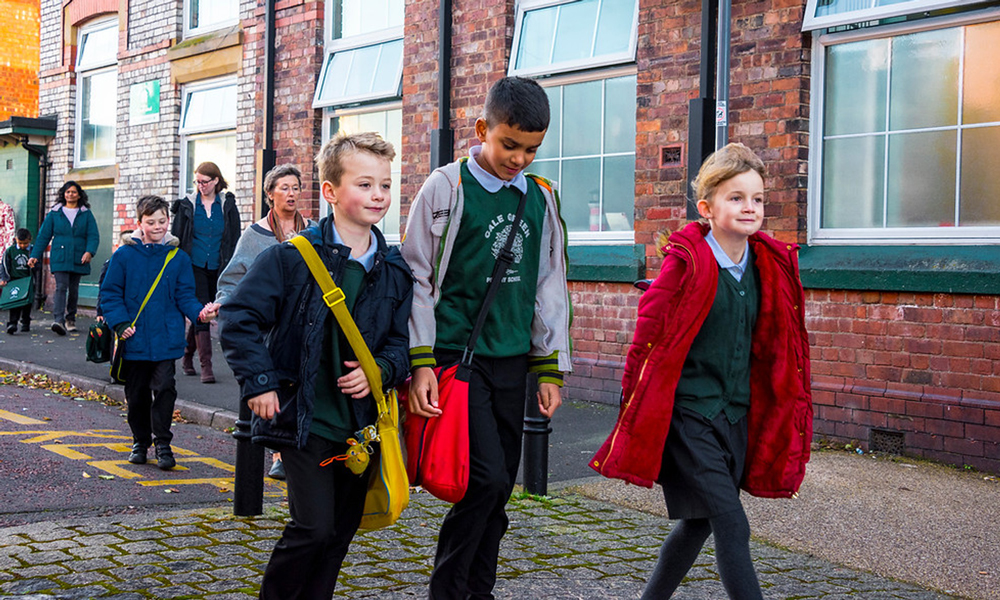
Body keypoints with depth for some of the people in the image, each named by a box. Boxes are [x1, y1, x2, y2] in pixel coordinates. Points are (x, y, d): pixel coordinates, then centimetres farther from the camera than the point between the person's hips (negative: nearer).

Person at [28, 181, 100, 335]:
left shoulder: (86, 214, 8)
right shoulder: (55, 213, 8)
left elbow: (93, 236, 1)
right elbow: (43, 235, 9)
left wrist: (89, 251, -18)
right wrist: (35, 255, 4)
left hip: (78, 259, 1)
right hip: (59, 258, -1)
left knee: (73, 289, 8)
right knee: (61, 287, -16)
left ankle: (70, 319, 24)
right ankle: (58, 320, -26)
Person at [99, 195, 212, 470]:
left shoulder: (178, 257, 4)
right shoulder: (124, 255, 0)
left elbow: (184, 295, 5)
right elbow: (110, 293, 2)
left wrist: (198, 312, -15)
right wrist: (120, 323, -10)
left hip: (166, 339, 0)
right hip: (135, 340, 0)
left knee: (164, 388, -8)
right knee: (137, 393, 10)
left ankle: (163, 444, 1)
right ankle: (140, 441, 26)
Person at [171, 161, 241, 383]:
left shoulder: (228, 206, 5)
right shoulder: (187, 205, 4)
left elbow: (235, 239, 7)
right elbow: (175, 238, 6)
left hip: (218, 268, 1)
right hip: (194, 266, -1)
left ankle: (187, 357, 28)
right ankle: (206, 366, -11)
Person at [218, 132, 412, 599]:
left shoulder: (394, 271, 5)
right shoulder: (292, 256, -9)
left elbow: (402, 341, 12)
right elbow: (239, 317, -8)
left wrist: (381, 370, -9)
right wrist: (259, 382, -12)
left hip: (361, 421, 5)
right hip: (303, 419, -5)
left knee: (341, 531, 11)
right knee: (314, 527, -9)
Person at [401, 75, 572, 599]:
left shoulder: (542, 197, 10)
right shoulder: (446, 188, -4)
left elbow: (549, 287, 15)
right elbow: (418, 279, -4)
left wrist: (549, 369, 12)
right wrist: (420, 364, -9)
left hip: (512, 359, 5)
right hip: (456, 356, -5)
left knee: (499, 488, 8)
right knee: (485, 478, -13)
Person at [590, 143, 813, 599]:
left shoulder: (771, 266, 5)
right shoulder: (686, 263, -14)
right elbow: (648, 334, -8)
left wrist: (787, 416, 18)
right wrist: (636, 404, -3)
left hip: (736, 416, 7)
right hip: (688, 415, -7)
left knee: (700, 522, 16)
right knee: (732, 526, -9)